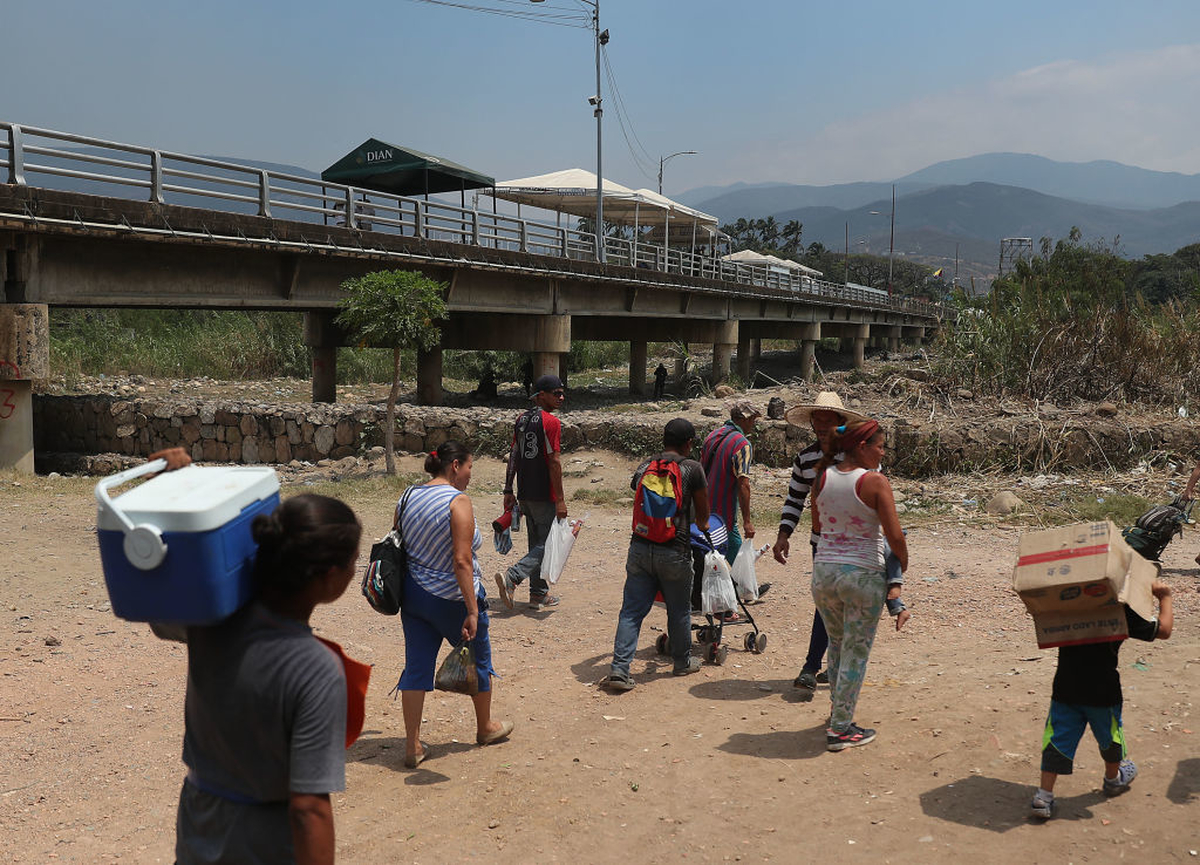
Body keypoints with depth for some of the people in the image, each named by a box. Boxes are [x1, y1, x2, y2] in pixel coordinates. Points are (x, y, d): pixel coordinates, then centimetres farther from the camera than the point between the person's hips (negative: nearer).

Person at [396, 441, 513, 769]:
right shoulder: (458, 501, -19)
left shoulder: (408, 498, 3)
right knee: (478, 661, 16)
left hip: (413, 594, 6)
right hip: (451, 598, -6)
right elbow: (461, 560, -24)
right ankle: (485, 727, 35)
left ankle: (412, 745, 11)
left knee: (416, 667, 10)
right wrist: (472, 610, -22)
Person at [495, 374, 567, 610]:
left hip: (525, 494, 8)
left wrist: (508, 490, 14)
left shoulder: (521, 420, 11)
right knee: (547, 544, -1)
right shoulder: (551, 422, -13)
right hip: (544, 496, -8)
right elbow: (554, 462, -17)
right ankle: (512, 577, -17)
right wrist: (560, 499, -15)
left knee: (536, 543, 16)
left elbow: (513, 457, 11)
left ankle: (539, 594, 20)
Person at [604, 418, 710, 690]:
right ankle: (683, 662, 32)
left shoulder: (644, 467, 9)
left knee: (632, 610, 5)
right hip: (674, 551, -3)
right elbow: (703, 515, 4)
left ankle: (619, 669, -3)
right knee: (679, 610, 15)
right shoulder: (692, 469, -4)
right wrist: (701, 525, 30)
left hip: (639, 548, 3)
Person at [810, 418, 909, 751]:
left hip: (823, 570, 5)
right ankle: (840, 729, 12)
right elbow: (895, 537, -13)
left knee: (837, 643, 25)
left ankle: (837, 709, 39)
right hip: (863, 574, -5)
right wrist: (902, 566, 6)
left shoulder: (824, 476, 2)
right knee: (856, 653, 7)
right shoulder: (875, 482, -14)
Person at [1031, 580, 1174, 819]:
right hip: (1102, 692, -2)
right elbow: (1163, 630, -4)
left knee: (1058, 739, 5)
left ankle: (1044, 796, -1)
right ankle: (1113, 779, 49)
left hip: (1064, 689, 3)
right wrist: (1165, 597, 9)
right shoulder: (1120, 612, -12)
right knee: (1109, 735, 24)